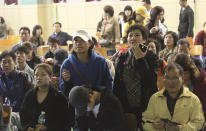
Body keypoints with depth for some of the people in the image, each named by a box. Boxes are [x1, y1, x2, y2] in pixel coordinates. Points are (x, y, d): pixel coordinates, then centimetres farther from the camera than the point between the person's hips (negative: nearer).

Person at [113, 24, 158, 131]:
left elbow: (150, 81, -16)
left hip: (146, 107, -2)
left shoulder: (151, 58, -1)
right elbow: (116, 84, 9)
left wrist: (140, 59, -18)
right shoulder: (121, 59, 8)